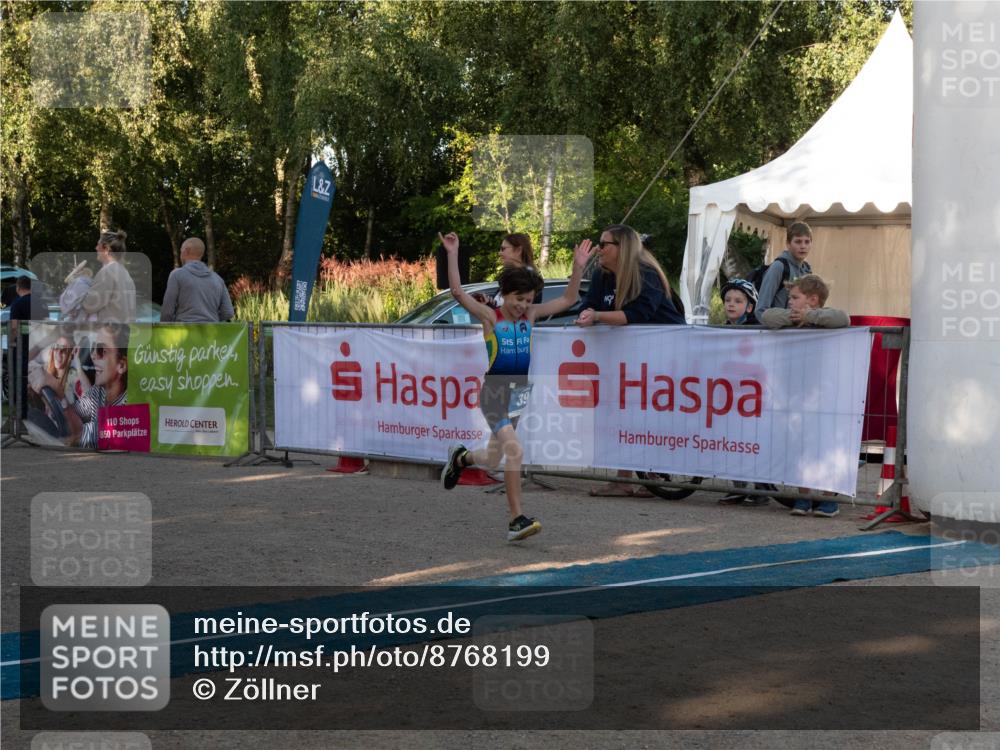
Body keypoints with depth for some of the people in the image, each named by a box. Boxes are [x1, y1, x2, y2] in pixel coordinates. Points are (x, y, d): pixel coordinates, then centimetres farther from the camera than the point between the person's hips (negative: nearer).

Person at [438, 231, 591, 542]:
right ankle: (516, 520, -17)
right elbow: (458, 292, -18)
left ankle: (461, 457, 50)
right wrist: (452, 255, -25)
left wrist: (578, 267, -2)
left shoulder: (530, 316, 6)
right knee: (515, 450, -22)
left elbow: (568, 299, 8)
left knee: (492, 460, 16)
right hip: (494, 390, -6)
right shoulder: (489, 317, -7)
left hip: (520, 391, 6)